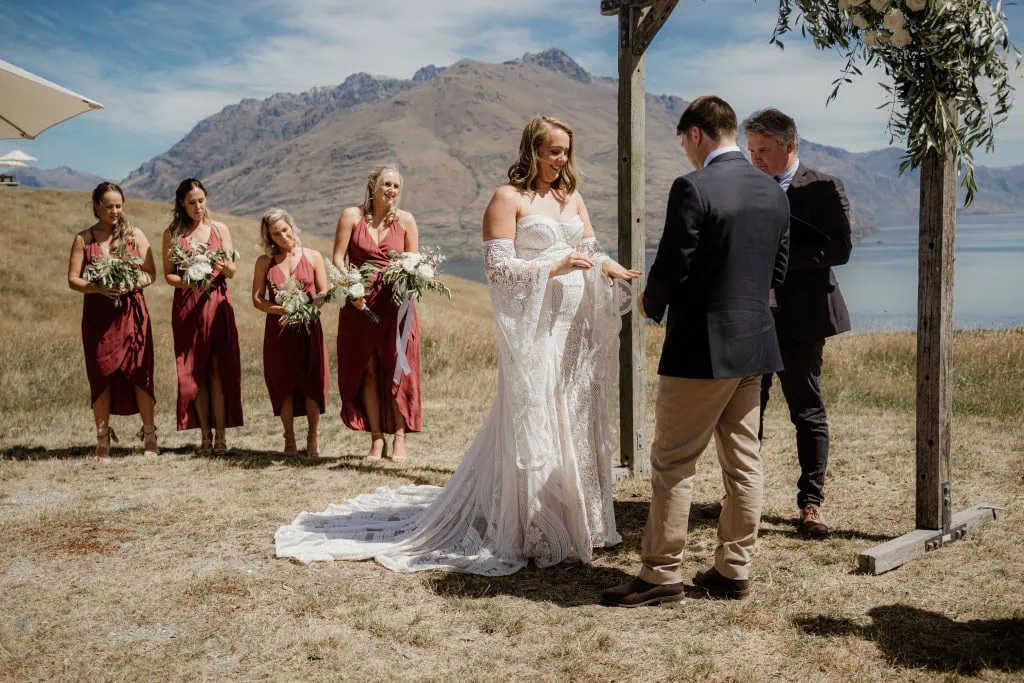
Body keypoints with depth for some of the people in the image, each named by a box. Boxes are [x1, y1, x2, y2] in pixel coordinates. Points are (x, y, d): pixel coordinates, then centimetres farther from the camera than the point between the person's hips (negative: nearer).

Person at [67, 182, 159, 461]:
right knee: (101, 375, 1)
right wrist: (99, 288, -17)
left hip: (132, 312, 0)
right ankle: (103, 440, 9)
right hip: (98, 315, 0)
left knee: (140, 372, -4)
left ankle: (149, 436, 4)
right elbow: (73, 279, 1)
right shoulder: (84, 239, 5)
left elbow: (151, 273, 4)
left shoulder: (135, 235, 6)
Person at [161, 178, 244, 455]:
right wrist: (188, 282, -14)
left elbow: (232, 271, 4)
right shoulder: (172, 234, 7)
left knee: (220, 371, -6)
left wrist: (223, 265, -19)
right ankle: (205, 435, 5)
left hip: (217, 304, 0)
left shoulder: (220, 230, 8)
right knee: (194, 373, 0)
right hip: (187, 307, 0)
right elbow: (168, 274, 5)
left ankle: (221, 435, -4)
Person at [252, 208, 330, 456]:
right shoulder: (264, 262, 6)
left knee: (312, 382, -2)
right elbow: (257, 298, 3)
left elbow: (324, 293, 2)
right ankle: (289, 440, 11)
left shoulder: (313, 257, 4)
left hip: (309, 327, -1)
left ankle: (312, 438, 11)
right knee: (283, 383, 1)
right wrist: (281, 310, -14)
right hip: (278, 330, 1)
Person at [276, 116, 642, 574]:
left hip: (575, 326, 6)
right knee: (530, 424, -2)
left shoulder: (572, 197, 16)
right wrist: (553, 267, -17)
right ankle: (534, 533, 6)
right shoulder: (508, 198, -3)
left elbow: (591, 253, 13)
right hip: (532, 327, -6)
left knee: (574, 422, 9)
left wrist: (610, 268, -9)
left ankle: (577, 519, 20)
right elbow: (498, 266, -10)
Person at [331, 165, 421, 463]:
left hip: (396, 303, 0)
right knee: (367, 370, 3)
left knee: (396, 370, -1)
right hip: (360, 303, 0)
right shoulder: (352, 216, 2)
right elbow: (338, 258, -1)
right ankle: (376, 440, 9)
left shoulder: (405, 220, 4)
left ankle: (399, 439, 4)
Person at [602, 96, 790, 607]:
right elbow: (777, 271, 13)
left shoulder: (693, 189, -16)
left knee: (672, 464, 2)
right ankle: (734, 570, 20)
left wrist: (651, 305, 4)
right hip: (755, 344, 8)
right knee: (743, 461, 12)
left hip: (701, 348, -8)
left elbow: (671, 268, -16)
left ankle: (660, 575, 8)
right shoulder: (774, 192, 8)